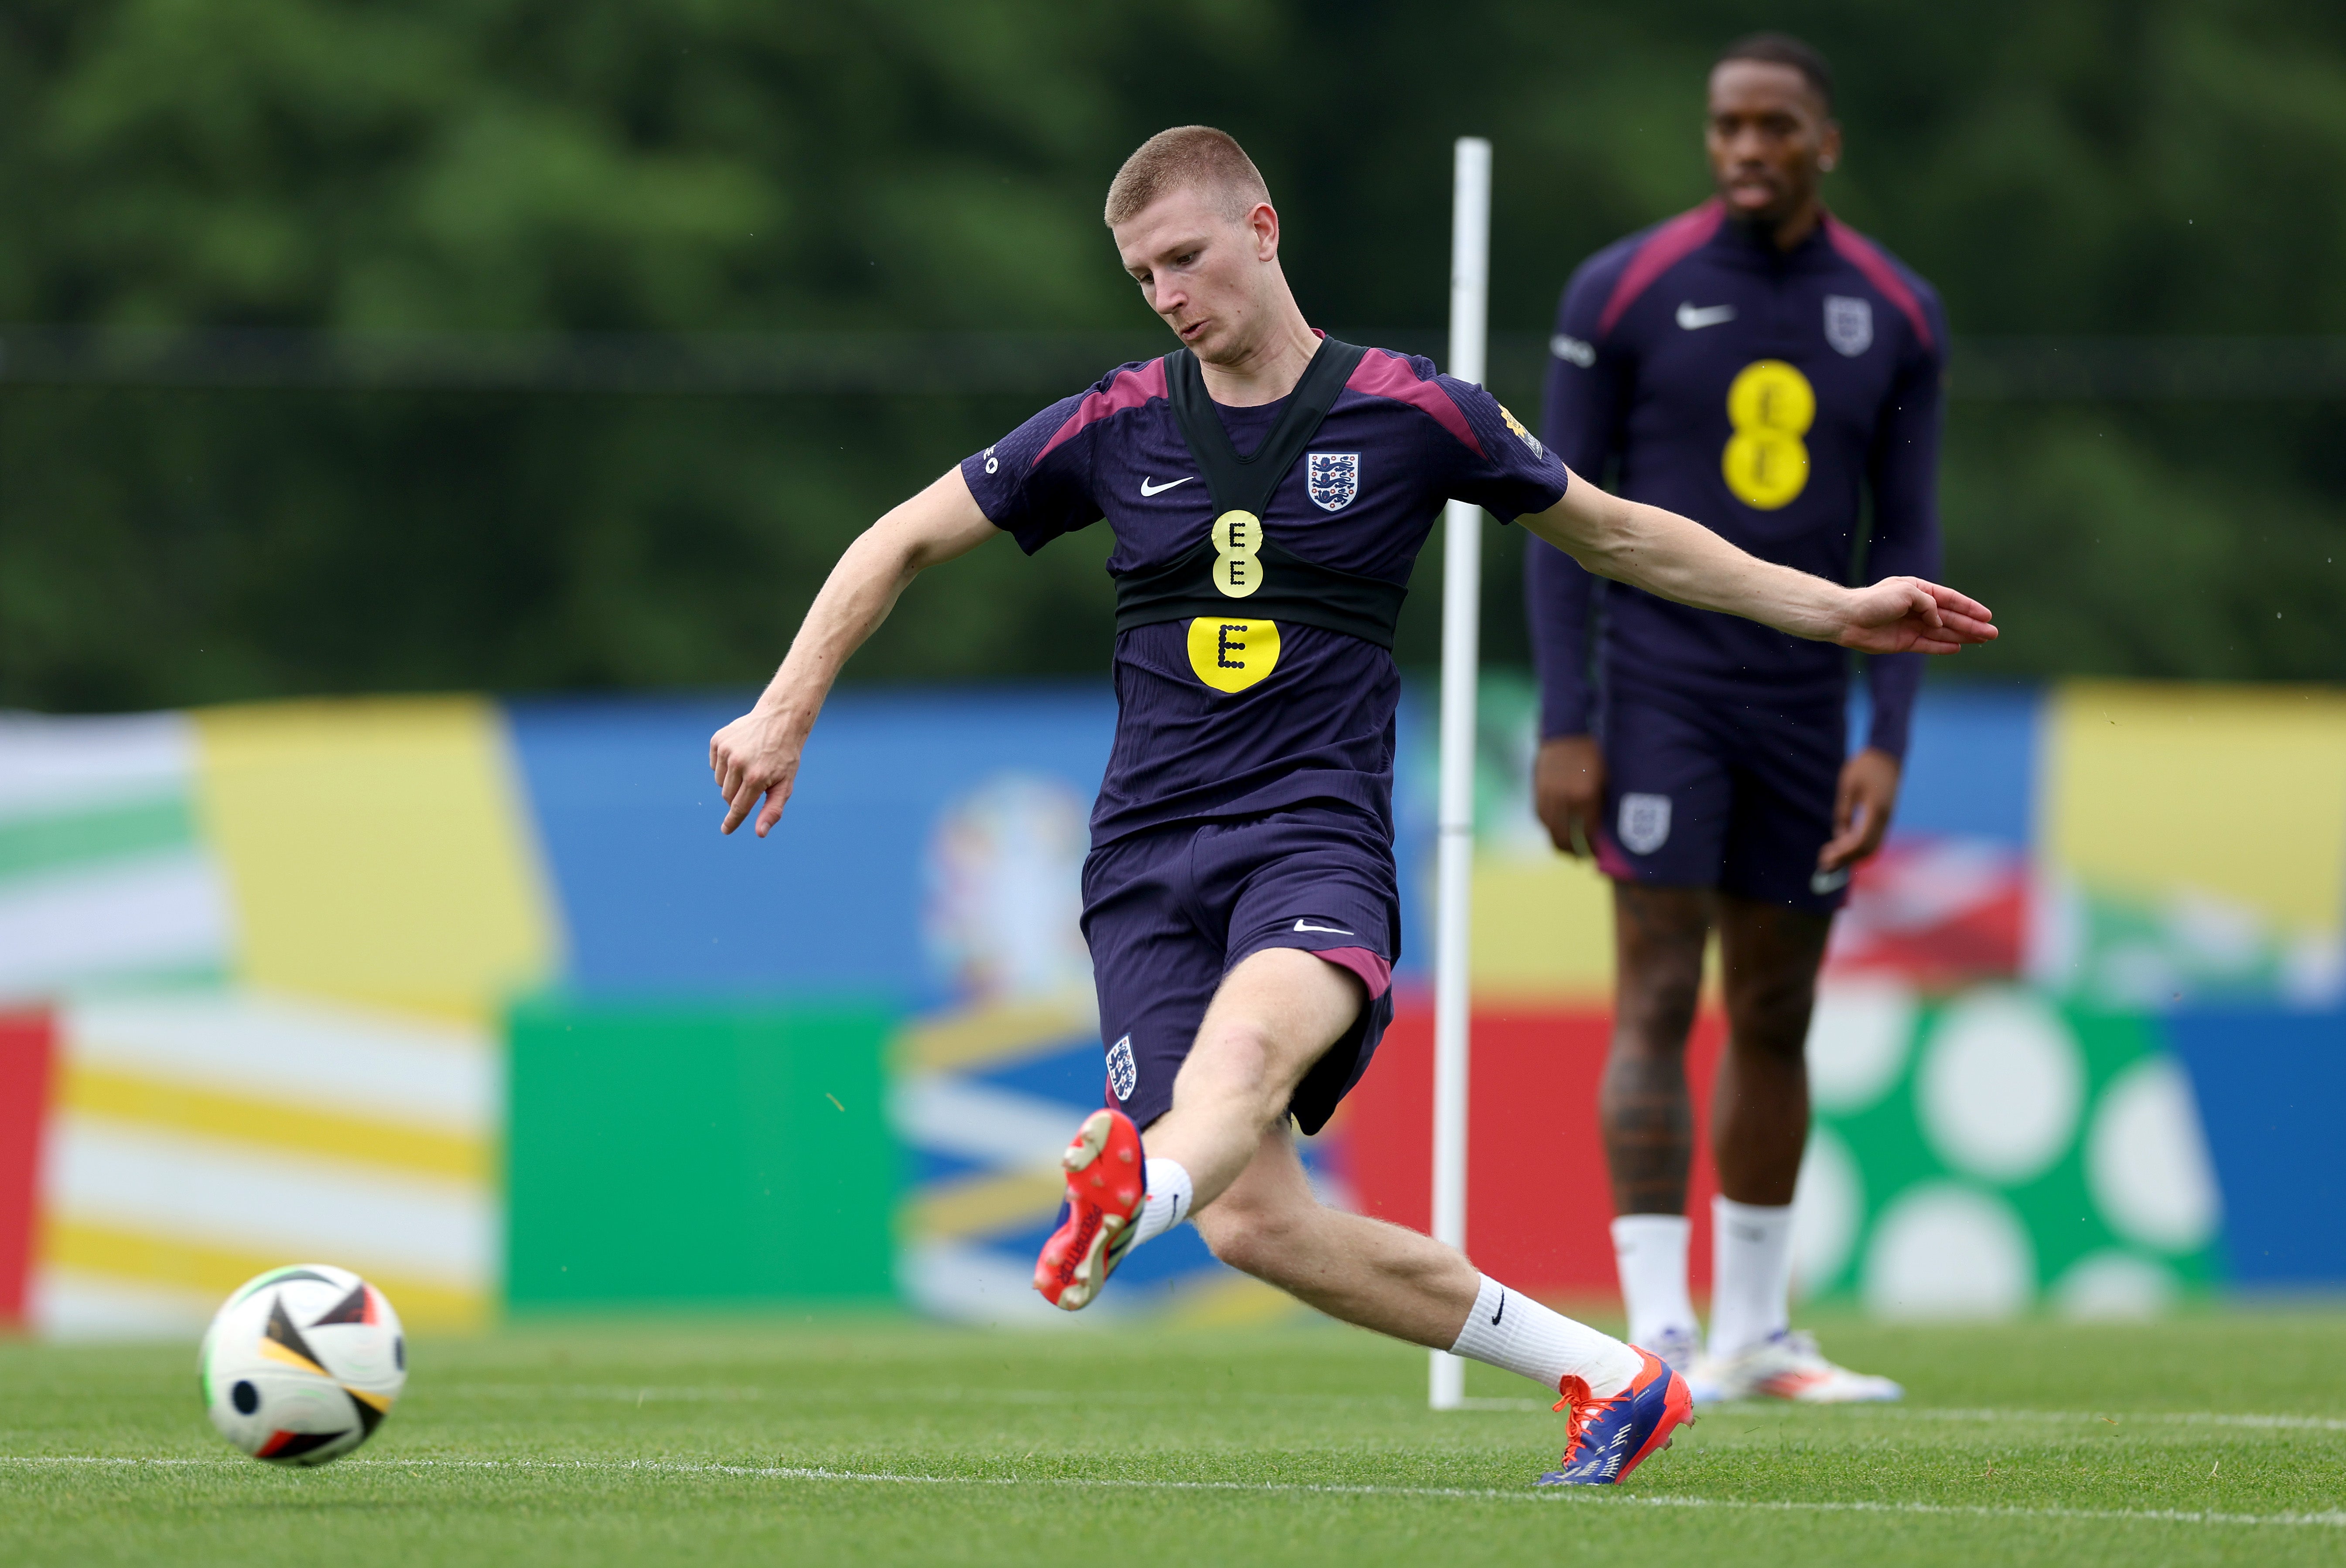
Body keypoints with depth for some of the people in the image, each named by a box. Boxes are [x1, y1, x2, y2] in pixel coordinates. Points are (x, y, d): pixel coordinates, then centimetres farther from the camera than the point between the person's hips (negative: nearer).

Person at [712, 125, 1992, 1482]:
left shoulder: (1409, 413, 5)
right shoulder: (1117, 426, 9)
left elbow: (1616, 534, 19)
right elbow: (905, 542, 20)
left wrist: (1836, 609, 16)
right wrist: (787, 713, 11)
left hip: (1317, 837, -2)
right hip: (1149, 858, 2)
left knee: (1249, 1041, -38)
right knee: (1255, 1223, -14)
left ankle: (1136, 1196, -72)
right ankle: (1606, 1373, -2)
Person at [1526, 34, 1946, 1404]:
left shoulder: (1898, 317, 4)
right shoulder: (1624, 294, -5)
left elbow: (1906, 541, 6)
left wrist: (1890, 745, -2)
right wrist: (1564, 728, -9)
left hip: (1804, 708, 4)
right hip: (1659, 690, -4)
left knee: (1777, 1019, 8)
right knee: (1659, 1005, -11)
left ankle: (1755, 1333, 17)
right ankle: (1659, 1332, -14)